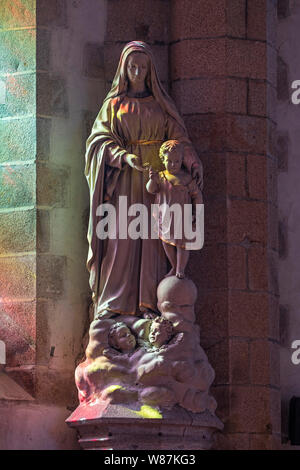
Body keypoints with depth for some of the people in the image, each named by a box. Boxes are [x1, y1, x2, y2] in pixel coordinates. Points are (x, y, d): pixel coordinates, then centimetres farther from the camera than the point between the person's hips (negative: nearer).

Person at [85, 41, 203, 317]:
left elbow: (177, 134, 5)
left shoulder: (160, 102, 14)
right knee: (121, 237, -9)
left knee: (151, 237, -5)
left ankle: (148, 300, -7)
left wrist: (193, 162, -14)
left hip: (155, 179, 1)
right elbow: (100, 137, -1)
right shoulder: (114, 103, 11)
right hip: (125, 179, -1)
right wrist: (124, 157, -21)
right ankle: (115, 302, -11)